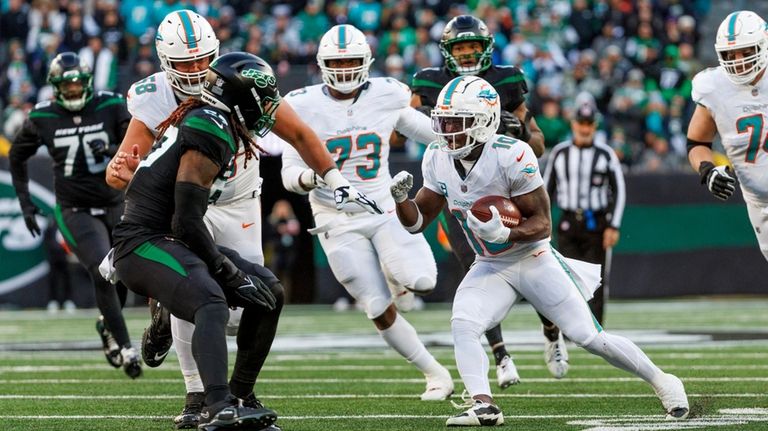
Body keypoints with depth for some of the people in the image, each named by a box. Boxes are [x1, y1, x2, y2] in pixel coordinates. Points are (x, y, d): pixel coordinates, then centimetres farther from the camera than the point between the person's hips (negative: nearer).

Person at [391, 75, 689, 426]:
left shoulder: (512, 157, -25)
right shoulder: (438, 160, -6)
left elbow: (542, 223, -19)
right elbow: (417, 222, 1)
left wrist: (504, 233, -37)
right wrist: (401, 198, -19)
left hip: (534, 261, -5)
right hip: (490, 267, 5)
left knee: (589, 337, -3)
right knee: (462, 326, -23)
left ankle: (661, 382, 15)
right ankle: (483, 406, -25)